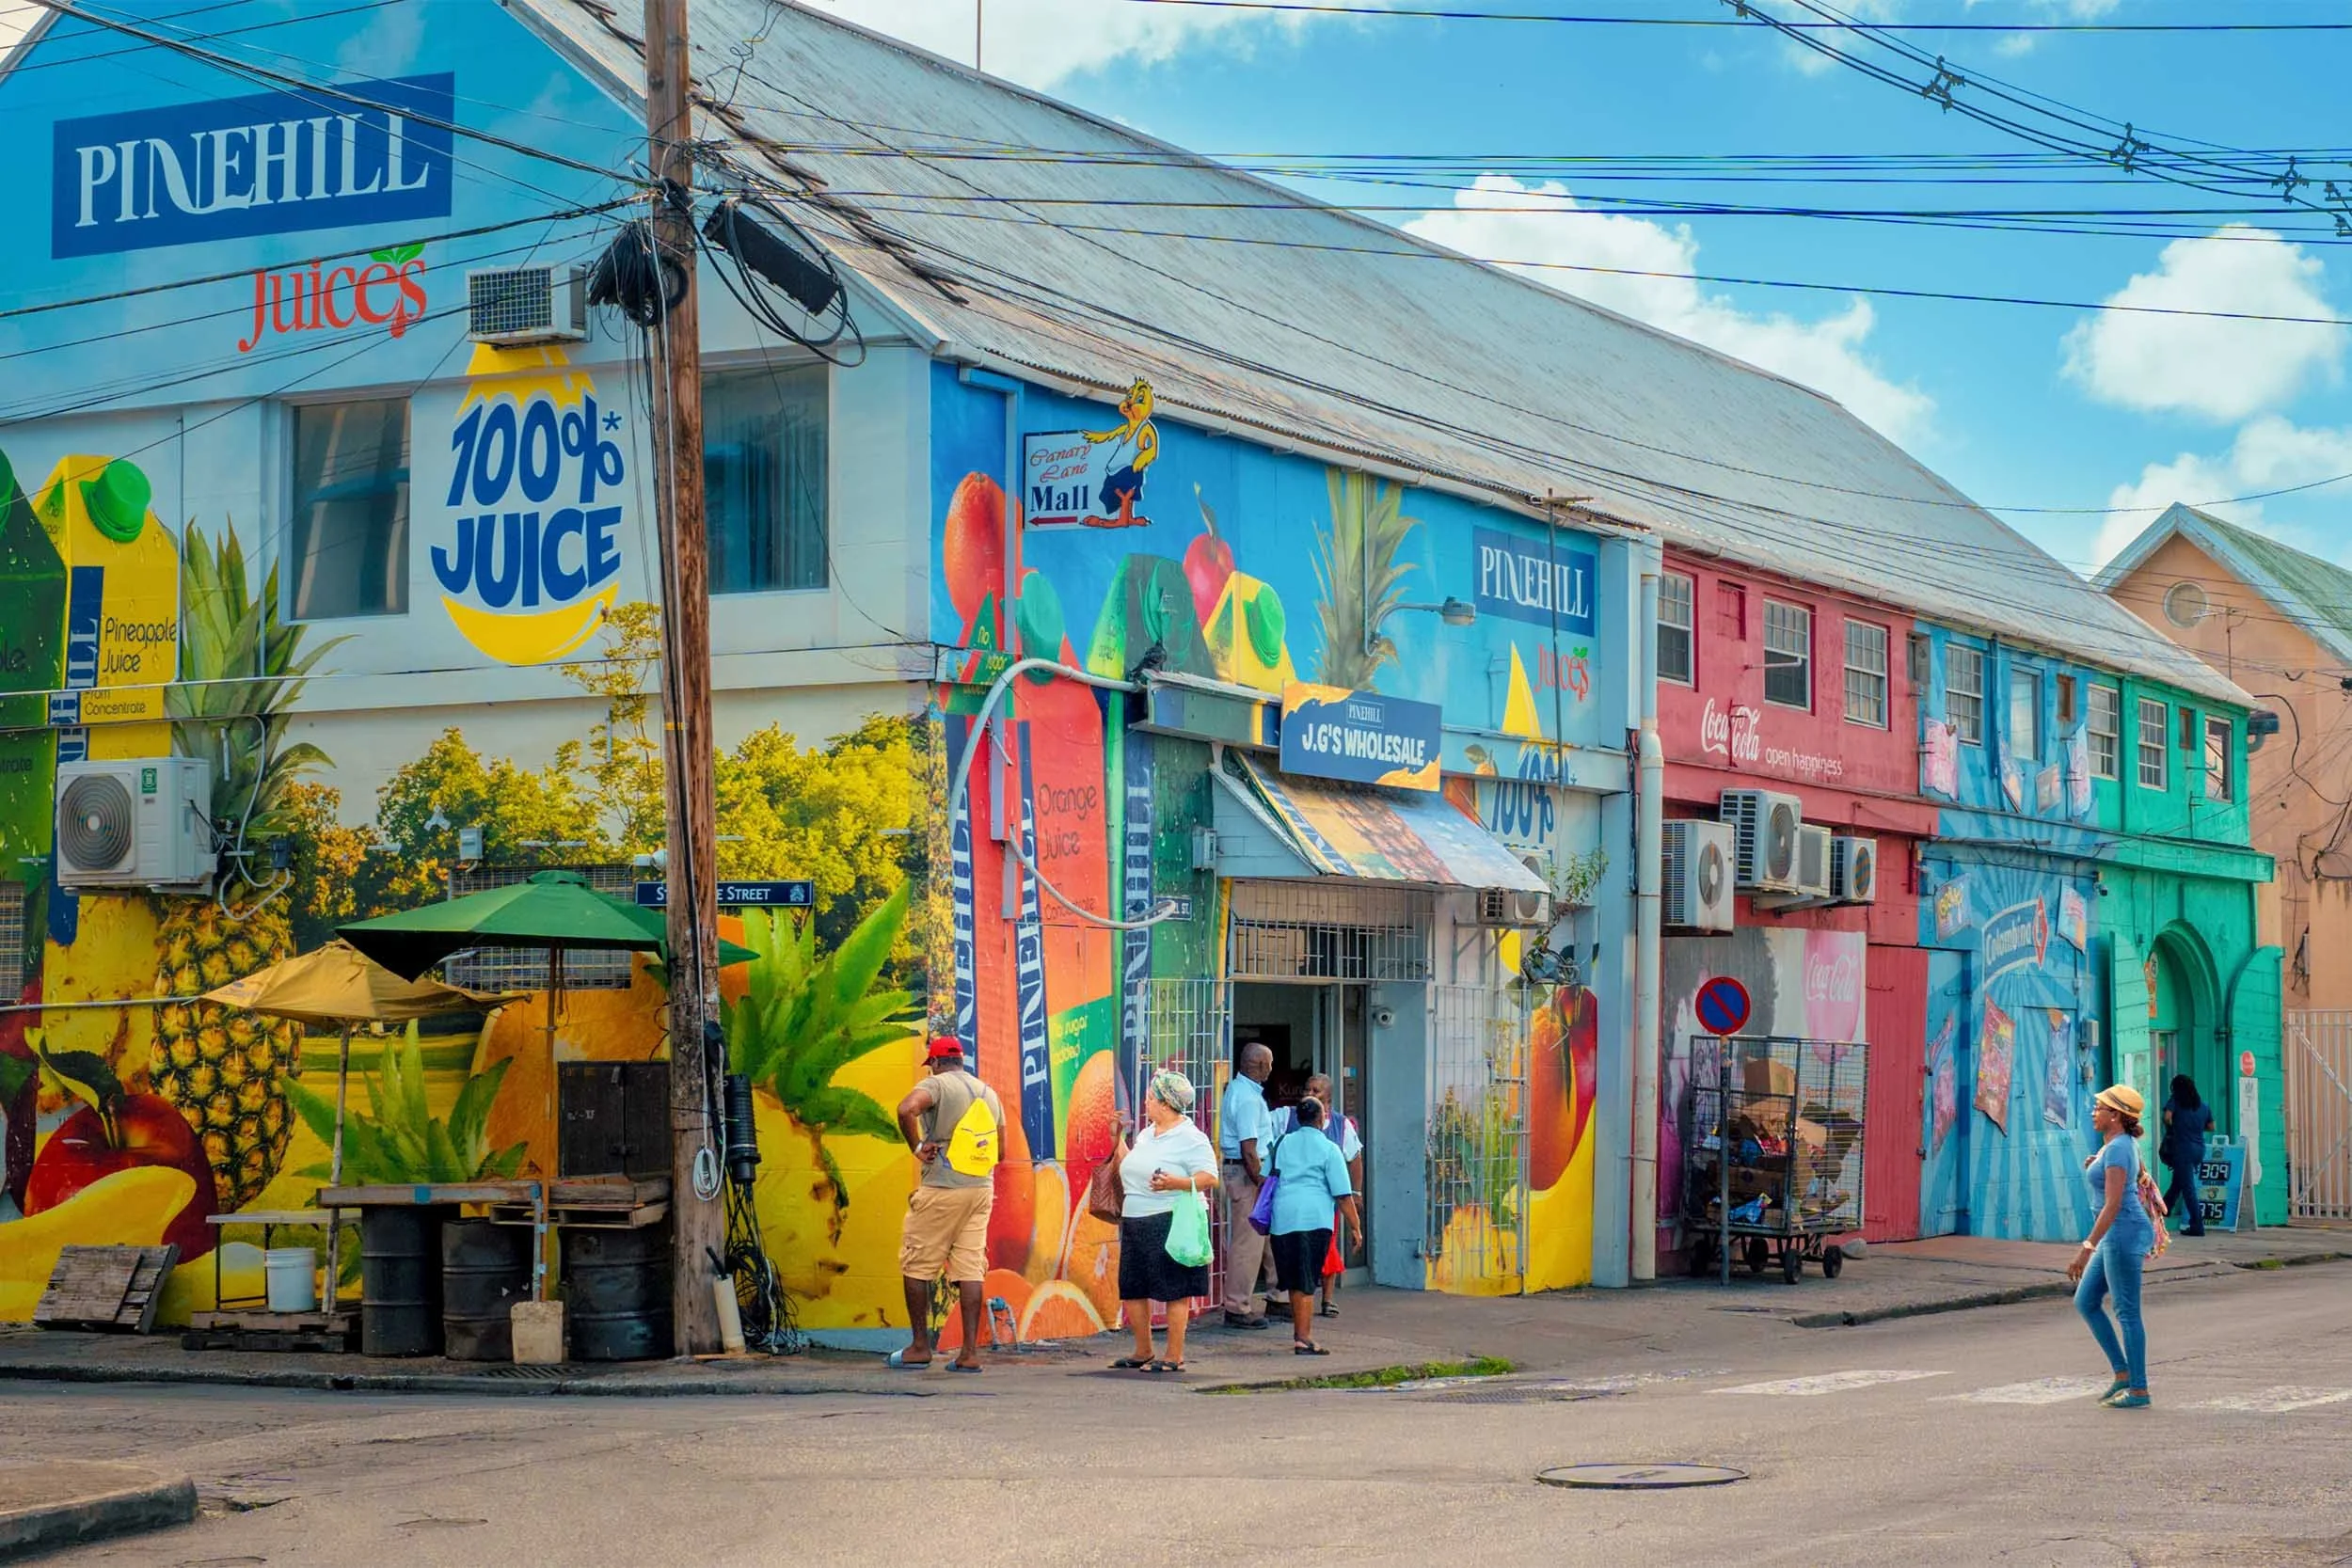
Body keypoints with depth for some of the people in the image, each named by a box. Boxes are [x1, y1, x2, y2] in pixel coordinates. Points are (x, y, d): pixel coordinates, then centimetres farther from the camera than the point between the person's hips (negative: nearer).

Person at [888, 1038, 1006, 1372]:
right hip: (981, 1190, 6)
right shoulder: (988, 1093, 15)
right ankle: (970, 1352, -1)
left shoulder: (936, 1084, -5)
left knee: (916, 1266, 5)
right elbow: (1000, 1146, 19)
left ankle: (920, 1346, 7)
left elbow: (907, 1109, -26)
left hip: (941, 1190, -6)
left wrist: (917, 1147, -14)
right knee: (970, 1268, 3)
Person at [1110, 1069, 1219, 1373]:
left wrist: (1177, 1183, -28)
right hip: (1135, 1222, 9)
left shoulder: (1190, 1138, -9)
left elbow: (1210, 1178, -15)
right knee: (1132, 1290, 11)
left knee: (1174, 1291, -5)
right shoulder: (1147, 1135, 17)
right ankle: (1143, 1352, 22)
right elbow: (1131, 1172, 25)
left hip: (1171, 1222, -9)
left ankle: (1174, 1357, 0)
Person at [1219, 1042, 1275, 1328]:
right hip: (1247, 1174, -11)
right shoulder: (1248, 1098, -18)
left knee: (1243, 1241, 14)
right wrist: (1262, 1184, -17)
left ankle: (1239, 1304, 19)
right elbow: (1249, 1149, -22)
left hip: (1238, 1169, 11)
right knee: (1248, 1242, -6)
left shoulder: (1236, 1089, 15)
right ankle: (1238, 1308, -4)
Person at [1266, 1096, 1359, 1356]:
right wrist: (1355, 1227, 4)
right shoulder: (1328, 1149, 0)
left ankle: (1299, 1332, 24)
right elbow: (1343, 1195, -3)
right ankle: (1304, 1338, -6)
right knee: (1307, 1282, -3)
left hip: (1282, 1217, 5)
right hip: (1314, 1217, -4)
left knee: (1293, 1280, 14)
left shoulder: (1283, 1143, 14)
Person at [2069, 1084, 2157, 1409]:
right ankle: (2123, 1374, 15)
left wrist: (2087, 1249, -24)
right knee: (2085, 1302, 12)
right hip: (2117, 1236, 10)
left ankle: (2139, 1390, 5)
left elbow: (2112, 1204, -23)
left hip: (2124, 1233, -10)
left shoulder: (2116, 1149, -18)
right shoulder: (2123, 1144, 12)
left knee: (2127, 1313, -2)